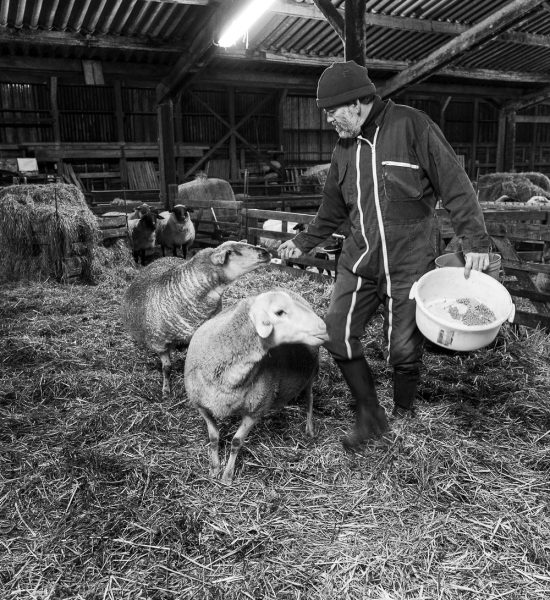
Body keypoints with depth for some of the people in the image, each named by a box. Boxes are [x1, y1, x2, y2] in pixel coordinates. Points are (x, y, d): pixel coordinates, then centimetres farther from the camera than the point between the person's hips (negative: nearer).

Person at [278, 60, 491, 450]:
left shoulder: (411, 126, -7)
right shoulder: (345, 149, 11)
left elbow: (455, 184, -8)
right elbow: (333, 210, 21)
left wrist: (475, 239, -13)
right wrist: (304, 242, 15)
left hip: (409, 262, -5)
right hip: (359, 261, 5)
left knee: (404, 350, 1)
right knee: (338, 336, -2)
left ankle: (404, 416, 28)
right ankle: (369, 416, 16)